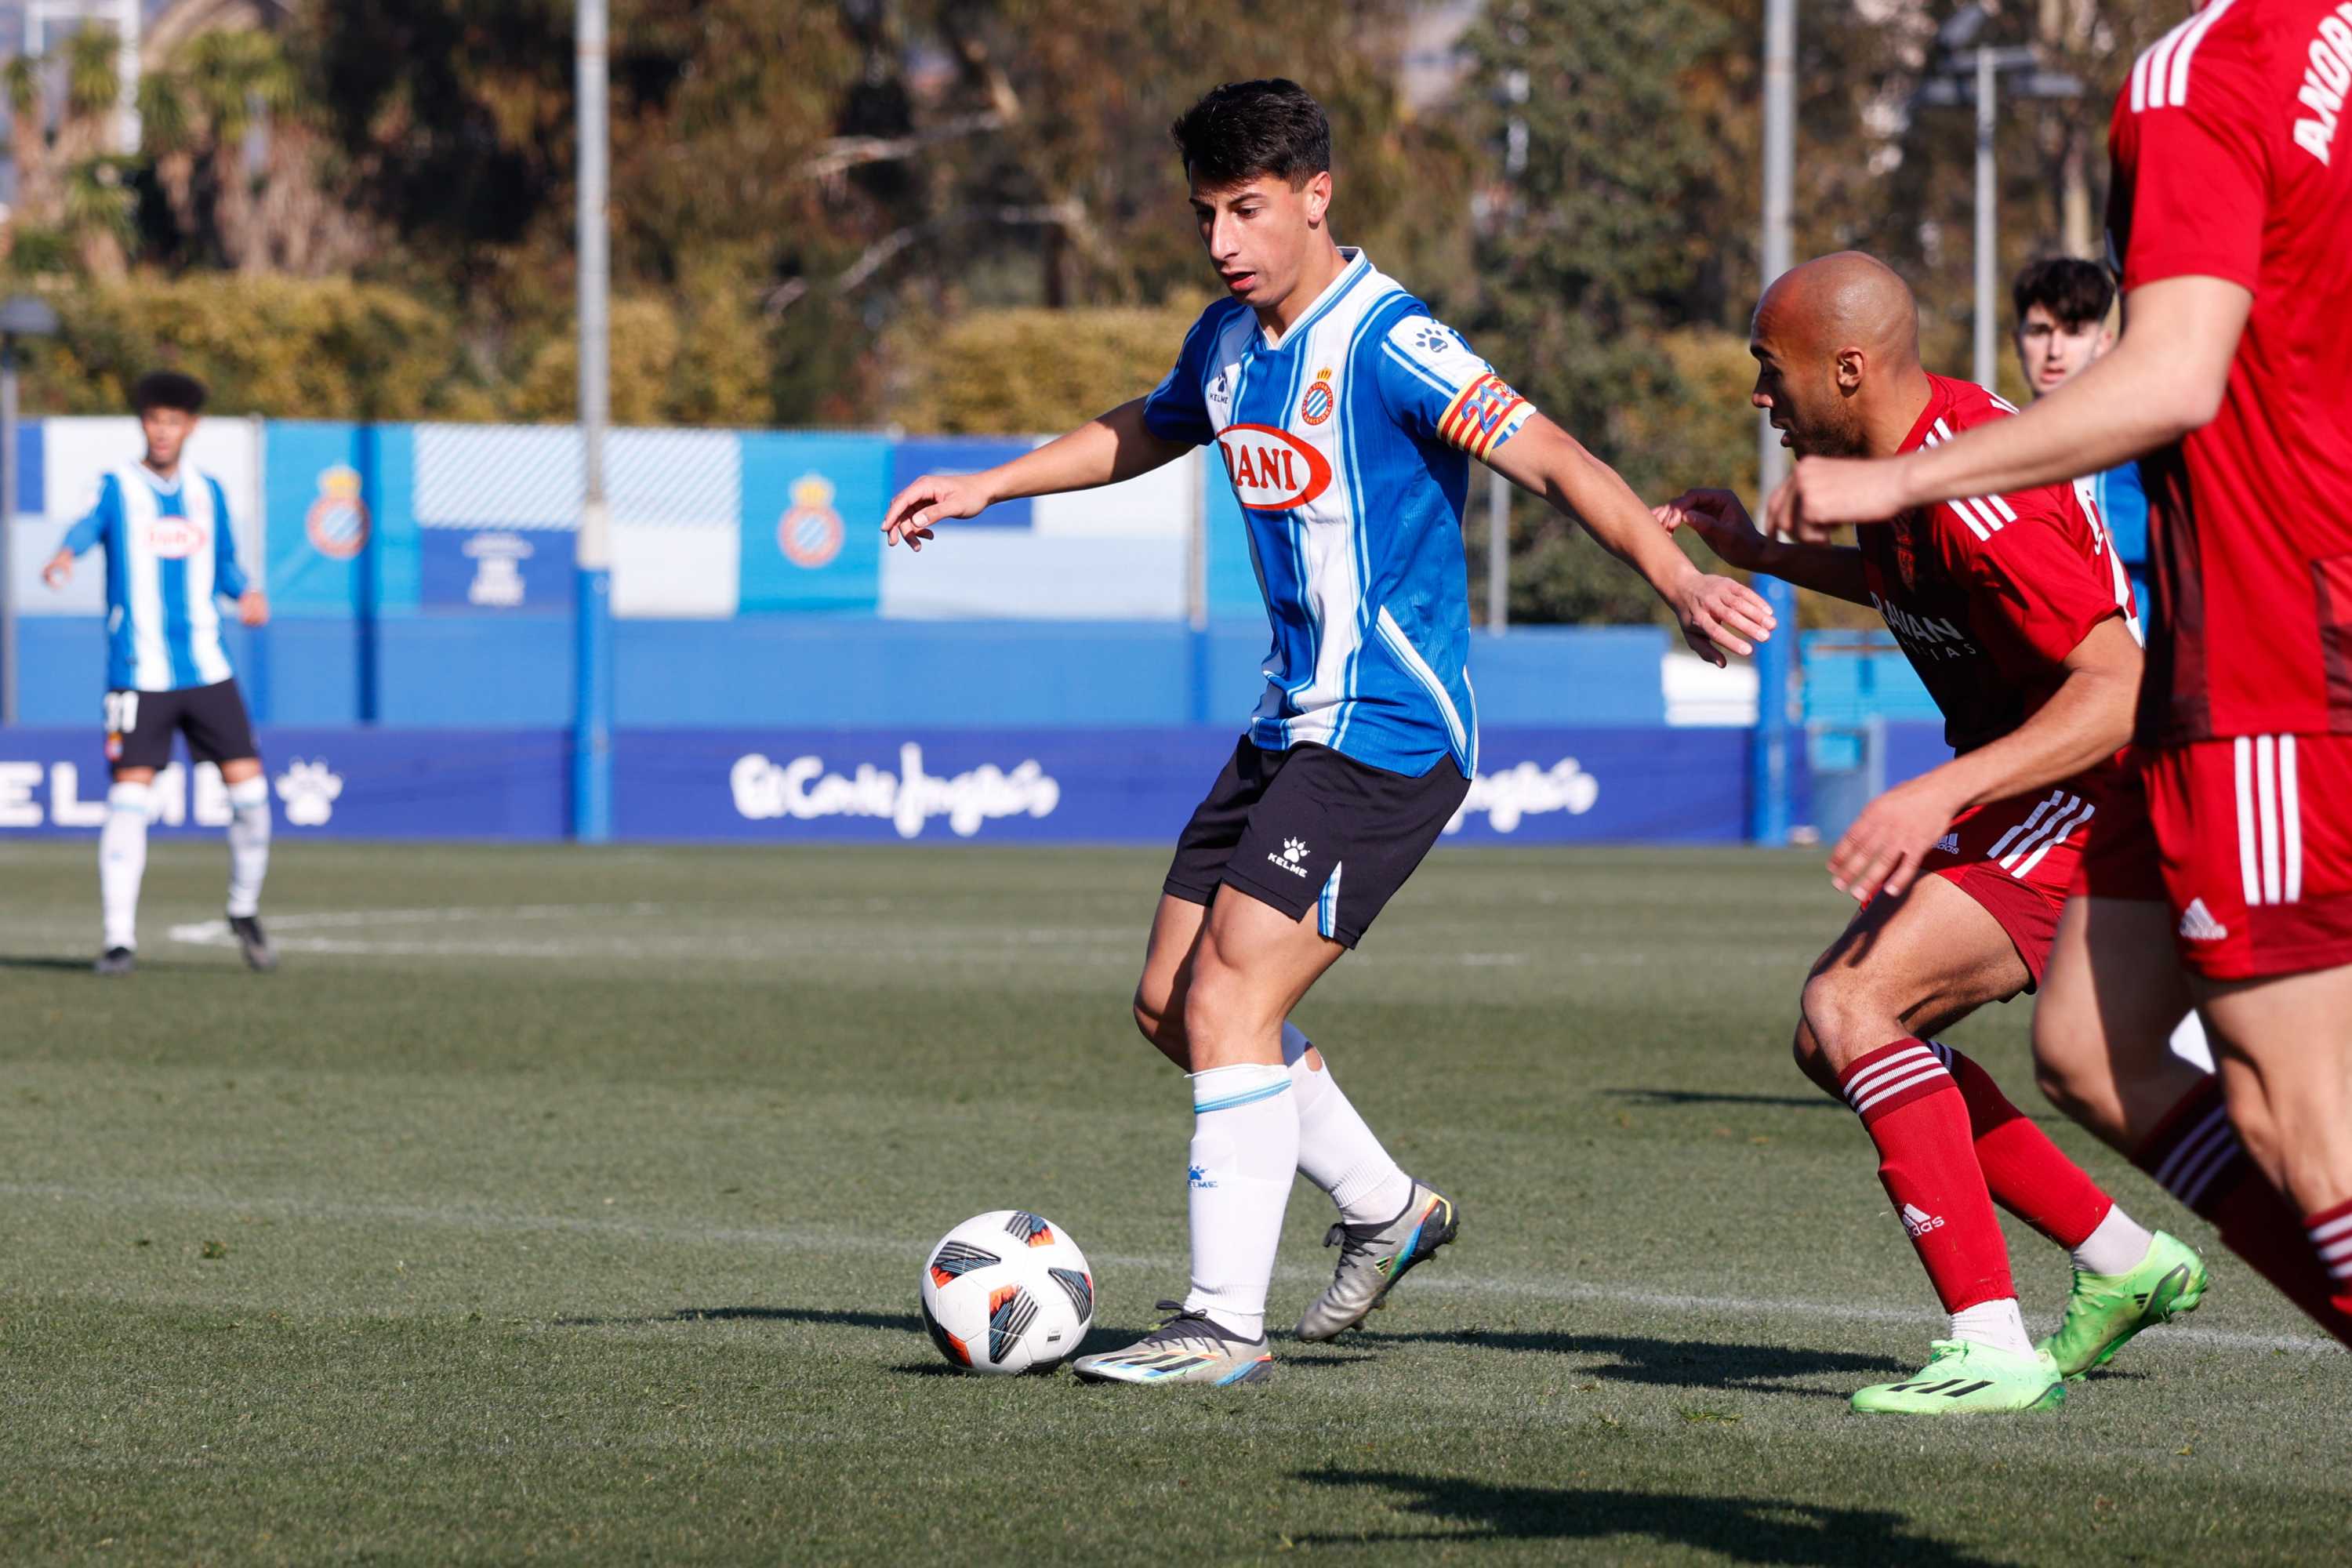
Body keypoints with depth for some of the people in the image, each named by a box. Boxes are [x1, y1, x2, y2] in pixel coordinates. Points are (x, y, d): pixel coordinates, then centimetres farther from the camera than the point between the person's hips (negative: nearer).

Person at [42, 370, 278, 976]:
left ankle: (245, 912, 19)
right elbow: (89, 524, -23)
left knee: (248, 789, -2)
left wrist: (246, 593, 0)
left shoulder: (207, 492, 11)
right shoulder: (118, 488, -2)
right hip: (139, 672, -3)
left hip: (207, 670, 3)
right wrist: (65, 556, -45)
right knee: (128, 798, -9)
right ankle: (119, 937, -3)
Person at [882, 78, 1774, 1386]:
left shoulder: (1386, 345, -18)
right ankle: (1386, 1208, 30)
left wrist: (1676, 577, -41)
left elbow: (1557, 462, -27)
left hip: (1388, 738, -9)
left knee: (1229, 999, -17)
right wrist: (985, 488, 35)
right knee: (1173, 1004, 13)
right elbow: (1143, 434, 32)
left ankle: (1227, 1324, -12)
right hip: (1291, 725, 9)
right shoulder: (1229, 343, 9)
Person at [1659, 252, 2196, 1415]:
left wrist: (1942, 791, -37)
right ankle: (2122, 1262, 18)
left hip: (2091, 798, -11)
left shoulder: (1977, 498, -27)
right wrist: (1765, 556, 17)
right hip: (2006, 799, 11)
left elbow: (2120, 693, -31)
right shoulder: (1912, 438, 4)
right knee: (1836, 1040, 10)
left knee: (1850, 1005, -23)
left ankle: (1992, 1346, -24)